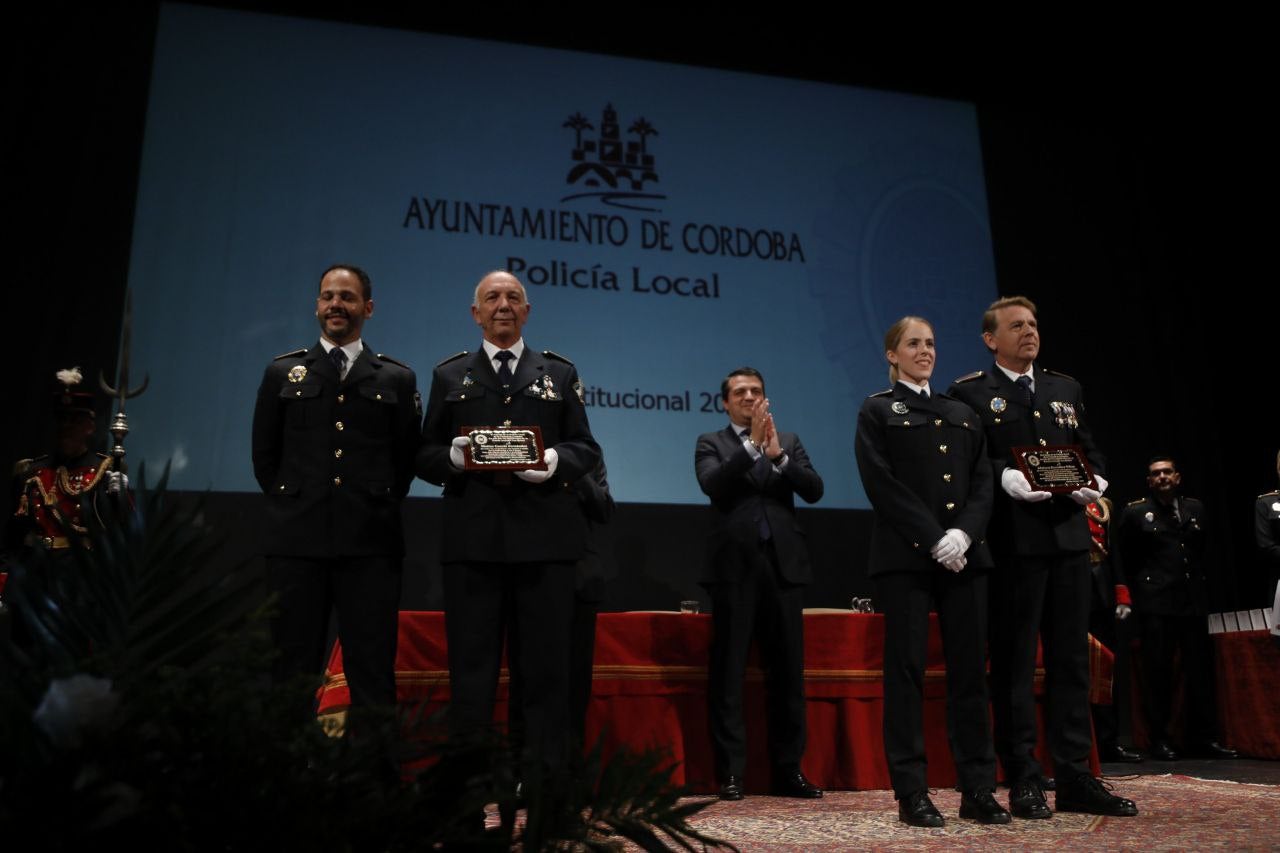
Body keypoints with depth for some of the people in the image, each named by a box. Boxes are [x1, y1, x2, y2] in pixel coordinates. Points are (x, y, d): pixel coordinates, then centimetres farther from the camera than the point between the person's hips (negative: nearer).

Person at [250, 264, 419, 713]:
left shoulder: (397, 379, 8)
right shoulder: (283, 372, 10)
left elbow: (406, 459, 10)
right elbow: (264, 456, 13)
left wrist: (380, 507, 5)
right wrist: (291, 504, 8)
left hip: (370, 542, -1)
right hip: (296, 539, 1)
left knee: (373, 672, 3)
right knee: (293, 668, 8)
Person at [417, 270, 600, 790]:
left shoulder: (559, 372, 16)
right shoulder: (449, 375, 16)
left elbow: (586, 449, 10)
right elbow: (425, 455, 11)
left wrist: (555, 460, -11)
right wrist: (453, 458, -11)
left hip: (545, 538, 0)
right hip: (472, 538, 0)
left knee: (546, 666, 3)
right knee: (471, 666, 5)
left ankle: (545, 780, 13)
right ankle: (467, 777, 15)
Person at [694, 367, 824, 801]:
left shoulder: (789, 441, 16)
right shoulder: (710, 443, 9)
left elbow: (814, 490, 2)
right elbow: (712, 485, -10)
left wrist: (777, 455, -12)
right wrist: (752, 445, -16)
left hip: (783, 565, 3)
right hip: (734, 567, -2)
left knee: (788, 672, 6)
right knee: (727, 673, 0)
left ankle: (788, 769, 16)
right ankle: (730, 772, 8)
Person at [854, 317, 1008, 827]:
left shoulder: (963, 414, 19)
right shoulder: (877, 411, 6)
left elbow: (983, 482, 10)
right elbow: (882, 484, -6)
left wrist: (964, 533, -9)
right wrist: (935, 539, -14)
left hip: (965, 554, 4)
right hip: (905, 556, -4)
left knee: (970, 667, 4)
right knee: (906, 668, -2)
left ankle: (978, 789, 11)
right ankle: (911, 793, 3)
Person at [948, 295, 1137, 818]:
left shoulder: (1066, 389, 18)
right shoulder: (970, 394, 1)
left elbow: (1090, 449, 19)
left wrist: (1093, 479, -1)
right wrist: (1004, 477, -23)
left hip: (1068, 537, 6)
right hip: (1012, 542, -5)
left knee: (1071, 659, 9)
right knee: (1014, 662, 1)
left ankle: (1074, 778, 18)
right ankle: (1023, 781, 10)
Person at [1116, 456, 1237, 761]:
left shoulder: (1195, 508, 13)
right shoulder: (1135, 513, 2)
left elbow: (1201, 551, 20)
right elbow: (1128, 560, 7)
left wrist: (1198, 583, 14)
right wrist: (1145, 586, 7)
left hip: (1193, 600, 4)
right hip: (1156, 603, -4)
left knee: (1200, 669, 4)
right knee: (1158, 672, -1)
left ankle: (1203, 738, 13)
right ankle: (1160, 741, 5)